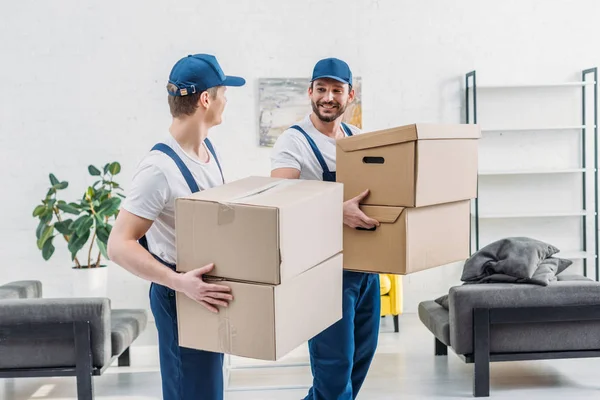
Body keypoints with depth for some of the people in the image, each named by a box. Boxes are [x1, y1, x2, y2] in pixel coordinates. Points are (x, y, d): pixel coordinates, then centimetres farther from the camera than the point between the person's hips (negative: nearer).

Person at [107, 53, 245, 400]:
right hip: (182, 295, -9)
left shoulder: (207, 147, 2)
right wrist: (179, 283, -34)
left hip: (207, 286, 9)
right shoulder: (161, 168, -26)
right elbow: (119, 245, -27)